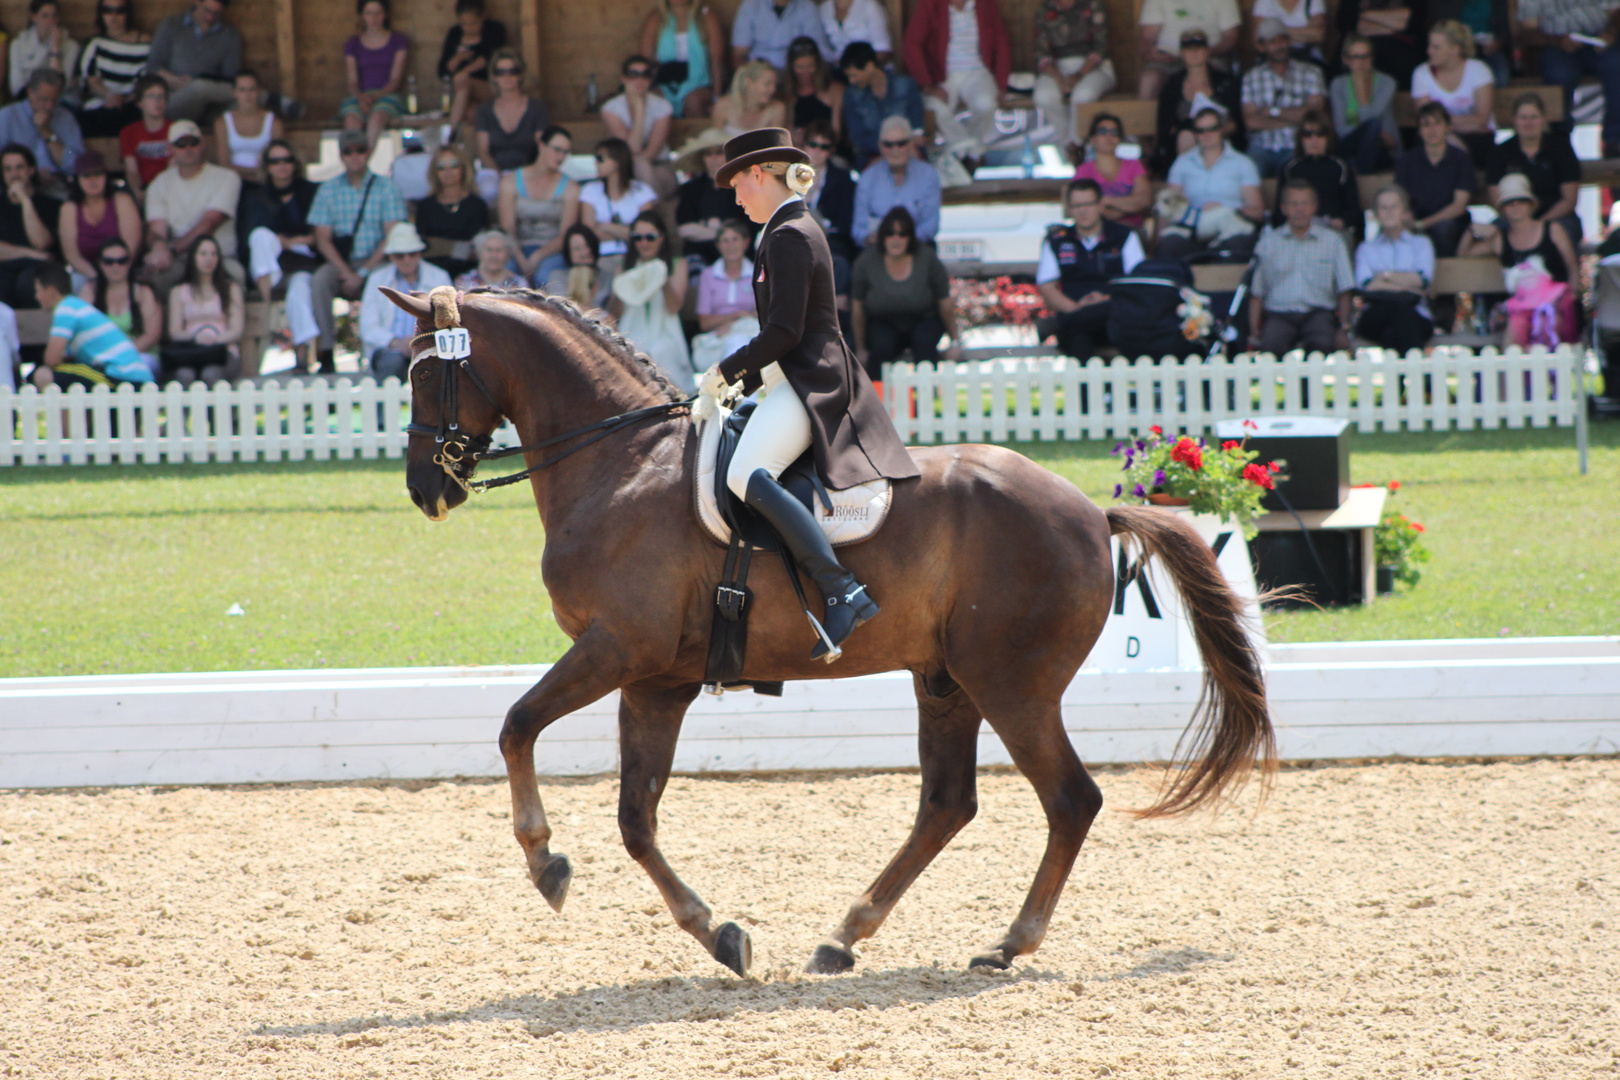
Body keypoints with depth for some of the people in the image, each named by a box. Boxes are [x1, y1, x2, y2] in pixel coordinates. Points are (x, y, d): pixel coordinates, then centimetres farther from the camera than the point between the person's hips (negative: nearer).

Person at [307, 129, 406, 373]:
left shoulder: (385, 188, 4)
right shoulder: (328, 190, 8)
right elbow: (323, 240, 3)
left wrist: (363, 273, -14)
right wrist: (347, 272, -13)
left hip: (375, 261, -1)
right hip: (340, 262, 1)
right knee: (320, 280, -31)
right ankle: (325, 354, -34)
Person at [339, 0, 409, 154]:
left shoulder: (399, 41, 10)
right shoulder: (352, 45, 16)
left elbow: (395, 79, 2)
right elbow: (352, 82, 9)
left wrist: (376, 96, -16)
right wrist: (361, 96, -15)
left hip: (387, 95, -2)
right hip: (361, 95, 2)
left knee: (377, 117, -38)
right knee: (352, 120, -34)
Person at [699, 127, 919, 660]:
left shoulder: (788, 236, -12)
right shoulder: (795, 231, 20)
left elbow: (784, 332, -19)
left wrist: (728, 370, -9)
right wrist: (742, 379, 19)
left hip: (810, 381, -11)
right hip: (803, 380, 11)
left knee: (746, 475, -30)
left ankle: (843, 593, -37)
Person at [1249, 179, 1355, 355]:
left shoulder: (1331, 241, 18)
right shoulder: (1269, 242, 18)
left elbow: (1344, 291, 12)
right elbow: (1256, 293, 13)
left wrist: (1344, 329, -4)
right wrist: (1254, 332, -3)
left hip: (1318, 312, 0)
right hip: (1279, 314, 0)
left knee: (1323, 344, -36)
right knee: (1270, 347, -35)